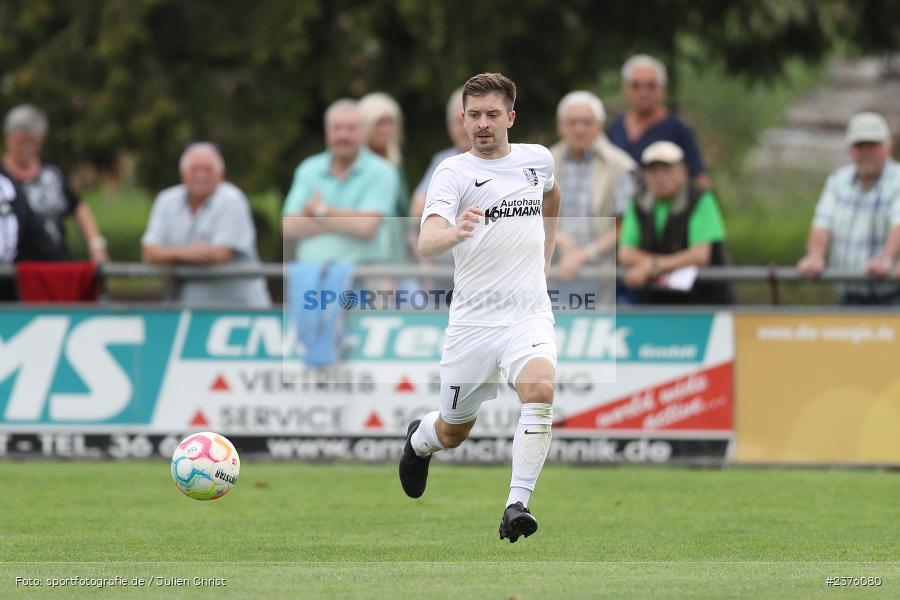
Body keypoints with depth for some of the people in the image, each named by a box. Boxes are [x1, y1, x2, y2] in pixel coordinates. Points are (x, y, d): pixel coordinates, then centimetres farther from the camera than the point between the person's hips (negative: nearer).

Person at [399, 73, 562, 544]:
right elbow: (426, 243, -26)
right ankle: (420, 438, 49)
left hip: (529, 314, 2)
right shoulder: (453, 172, -9)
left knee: (539, 391, -28)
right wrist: (455, 233, -47)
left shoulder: (537, 159, 5)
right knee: (453, 432, 11)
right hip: (472, 321, -2)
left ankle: (517, 505, -26)